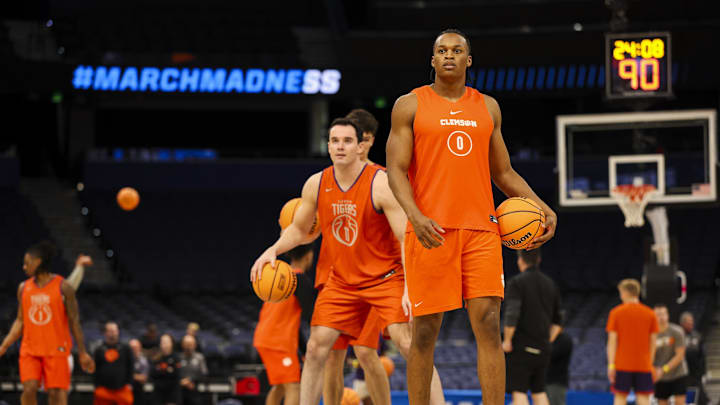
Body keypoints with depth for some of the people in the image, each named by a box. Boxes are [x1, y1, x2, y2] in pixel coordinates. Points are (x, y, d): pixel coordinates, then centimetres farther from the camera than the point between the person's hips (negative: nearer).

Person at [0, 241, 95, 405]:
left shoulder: (63, 287, -5)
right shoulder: (23, 288, 8)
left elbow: (74, 322, -3)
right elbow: (20, 321, 14)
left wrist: (82, 353, -4)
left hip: (56, 350, -3)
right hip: (30, 350, 3)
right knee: (29, 389, -11)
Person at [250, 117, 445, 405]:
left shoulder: (381, 184, -19)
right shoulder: (316, 185, -3)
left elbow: (407, 239, -21)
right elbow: (299, 230, 14)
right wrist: (273, 250, -6)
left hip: (386, 276, -5)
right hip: (342, 280, 5)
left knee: (407, 343, -20)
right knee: (315, 348, -1)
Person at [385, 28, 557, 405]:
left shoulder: (487, 107, 15)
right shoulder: (410, 105, 5)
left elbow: (503, 172, 21)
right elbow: (396, 169, -3)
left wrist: (543, 208, 8)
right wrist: (416, 216, -20)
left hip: (480, 231, 3)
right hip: (431, 231, -3)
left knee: (488, 325, -8)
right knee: (425, 331, 0)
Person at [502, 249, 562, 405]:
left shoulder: (517, 283, -7)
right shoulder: (550, 284, 12)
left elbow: (512, 315, -19)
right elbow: (557, 322, 17)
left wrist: (507, 341, -9)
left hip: (521, 346, -6)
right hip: (543, 348, 6)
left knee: (519, 391, -6)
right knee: (539, 391, 13)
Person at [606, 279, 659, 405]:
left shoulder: (615, 313, -1)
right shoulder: (650, 314, 5)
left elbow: (612, 341, -4)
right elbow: (653, 342, 6)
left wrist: (611, 364, -4)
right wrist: (650, 363, 12)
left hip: (622, 365, -2)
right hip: (644, 365, 2)